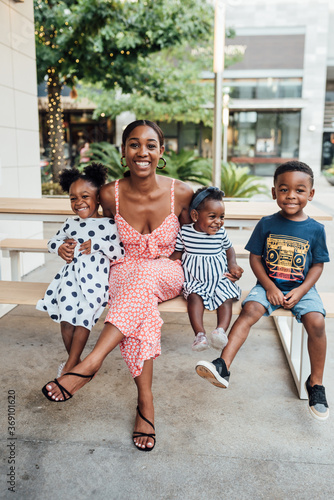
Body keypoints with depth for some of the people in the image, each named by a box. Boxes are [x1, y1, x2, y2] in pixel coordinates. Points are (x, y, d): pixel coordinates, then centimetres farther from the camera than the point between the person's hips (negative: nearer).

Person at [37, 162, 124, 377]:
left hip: (95, 278, -3)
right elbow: (52, 241, 26)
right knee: (66, 315, -8)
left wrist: (97, 244, -14)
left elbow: (120, 253, -5)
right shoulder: (70, 223, 14)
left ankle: (70, 365, 3)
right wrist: (60, 247, 4)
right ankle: (74, 360, 13)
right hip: (71, 275, 4)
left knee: (84, 316, -11)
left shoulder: (109, 224, 0)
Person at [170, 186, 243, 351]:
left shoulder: (221, 232, 1)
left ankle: (221, 330, -34)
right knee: (194, 296, -29)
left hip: (220, 278, 2)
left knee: (226, 297, -24)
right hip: (195, 280, -2)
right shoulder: (184, 232, -3)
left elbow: (229, 248, 19)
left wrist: (232, 264, 2)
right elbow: (176, 254, 8)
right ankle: (199, 333, -36)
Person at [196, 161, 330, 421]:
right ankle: (222, 367, -32)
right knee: (249, 310, -27)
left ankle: (316, 382, -3)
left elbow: (318, 265, 3)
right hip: (269, 285, 0)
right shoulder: (267, 224, -2)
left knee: (316, 322, -23)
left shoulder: (315, 229, -1)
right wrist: (270, 287, -11)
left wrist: (300, 291, -11)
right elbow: (255, 258, 0)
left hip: (301, 289, 0)